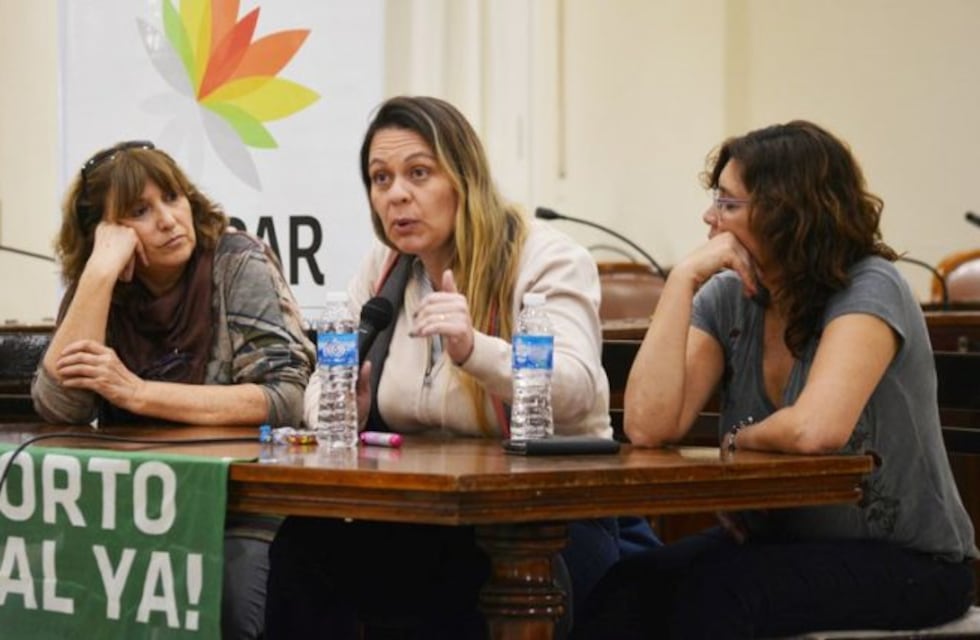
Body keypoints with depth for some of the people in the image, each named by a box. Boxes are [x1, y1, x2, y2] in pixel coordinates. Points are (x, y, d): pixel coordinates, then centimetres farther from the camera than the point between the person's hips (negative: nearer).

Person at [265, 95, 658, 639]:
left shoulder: (547, 260, -10)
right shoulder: (382, 270, 10)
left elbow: (576, 390, -25)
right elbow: (322, 389, 9)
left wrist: (473, 350, -43)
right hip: (424, 517, 5)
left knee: (451, 573, -36)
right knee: (305, 544, -22)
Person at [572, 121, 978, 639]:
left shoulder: (867, 292, -17)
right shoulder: (727, 299, -1)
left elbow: (813, 430, -34)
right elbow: (649, 427, -15)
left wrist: (737, 440, -13)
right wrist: (682, 280, -16)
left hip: (904, 561, -5)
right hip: (779, 539, 5)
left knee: (712, 594, -29)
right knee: (629, 590, -21)